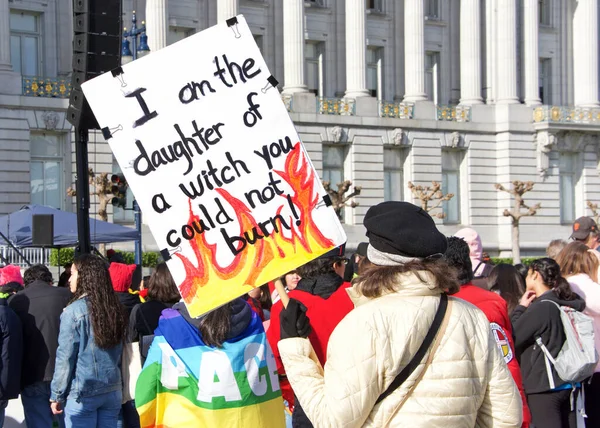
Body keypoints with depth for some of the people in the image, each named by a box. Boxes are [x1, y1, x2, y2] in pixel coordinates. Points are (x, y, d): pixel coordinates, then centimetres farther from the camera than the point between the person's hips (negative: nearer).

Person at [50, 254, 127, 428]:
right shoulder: (115, 309, 3)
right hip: (113, 391, 5)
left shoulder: (73, 311, -13)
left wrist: (57, 395, -3)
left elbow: (65, 358, -10)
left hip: (82, 394, -5)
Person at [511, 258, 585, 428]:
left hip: (544, 388, -8)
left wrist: (521, 308, 0)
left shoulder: (540, 308, -15)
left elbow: (512, 338, -12)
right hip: (569, 385, 8)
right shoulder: (566, 304, 7)